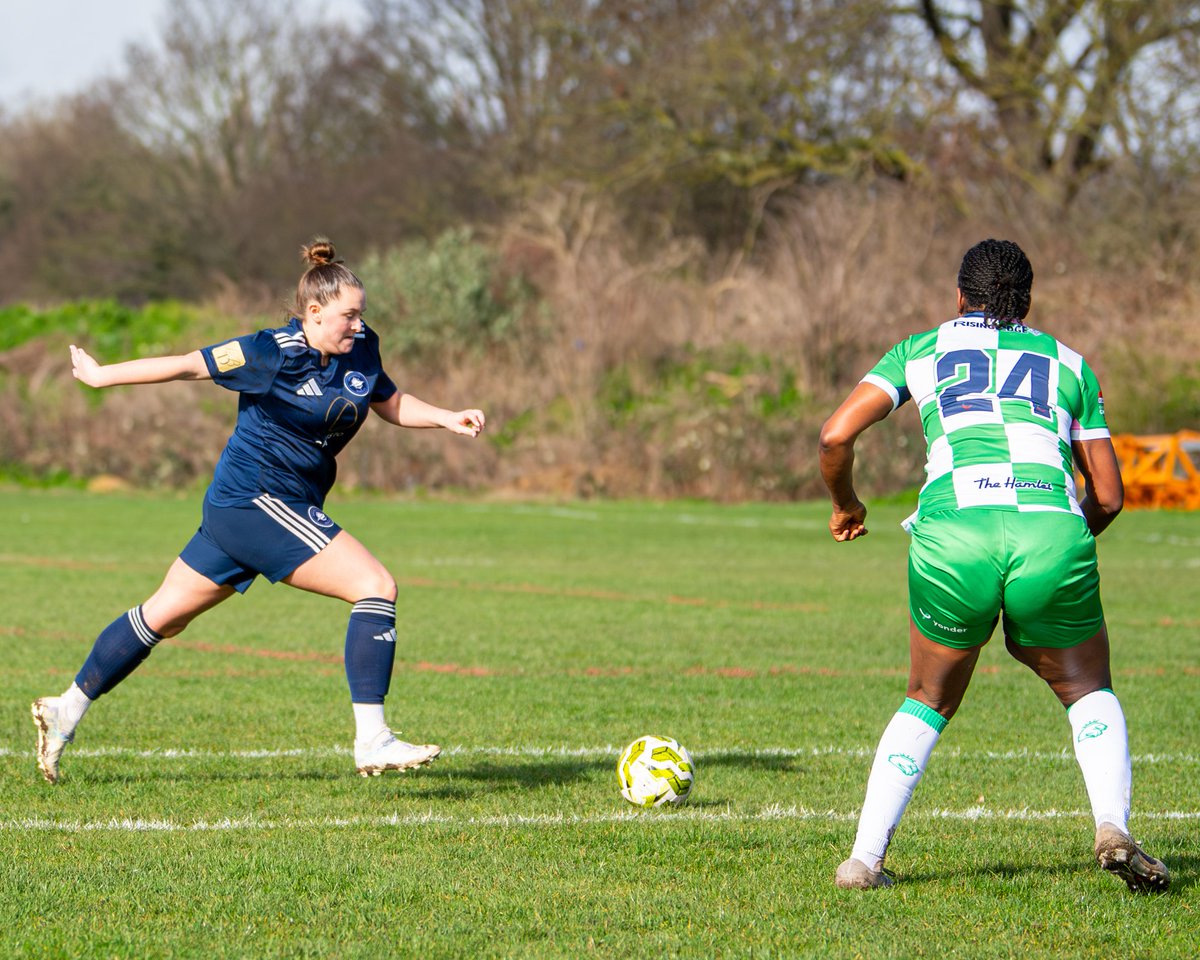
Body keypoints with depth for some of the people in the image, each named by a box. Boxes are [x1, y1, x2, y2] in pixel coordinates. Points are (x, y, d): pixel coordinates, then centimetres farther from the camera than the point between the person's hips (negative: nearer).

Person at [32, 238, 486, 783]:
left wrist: (445, 418, 2)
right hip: (256, 500, -9)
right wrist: (101, 376, -1)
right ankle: (371, 741, -19)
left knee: (164, 616, 17)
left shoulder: (361, 350, 4)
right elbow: (189, 366, -9)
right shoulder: (273, 354, -17)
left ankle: (66, 711, 27)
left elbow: (391, 404, 19)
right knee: (376, 586, -17)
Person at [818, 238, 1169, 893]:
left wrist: (845, 506, 31)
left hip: (952, 536, 0)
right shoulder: (1067, 362, 27)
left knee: (927, 703, 23)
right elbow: (1108, 496, 24)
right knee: (1089, 693, 24)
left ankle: (865, 858, 13)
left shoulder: (920, 351, 24)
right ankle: (1113, 830, 1)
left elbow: (836, 435, 12)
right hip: (1051, 532, 0)